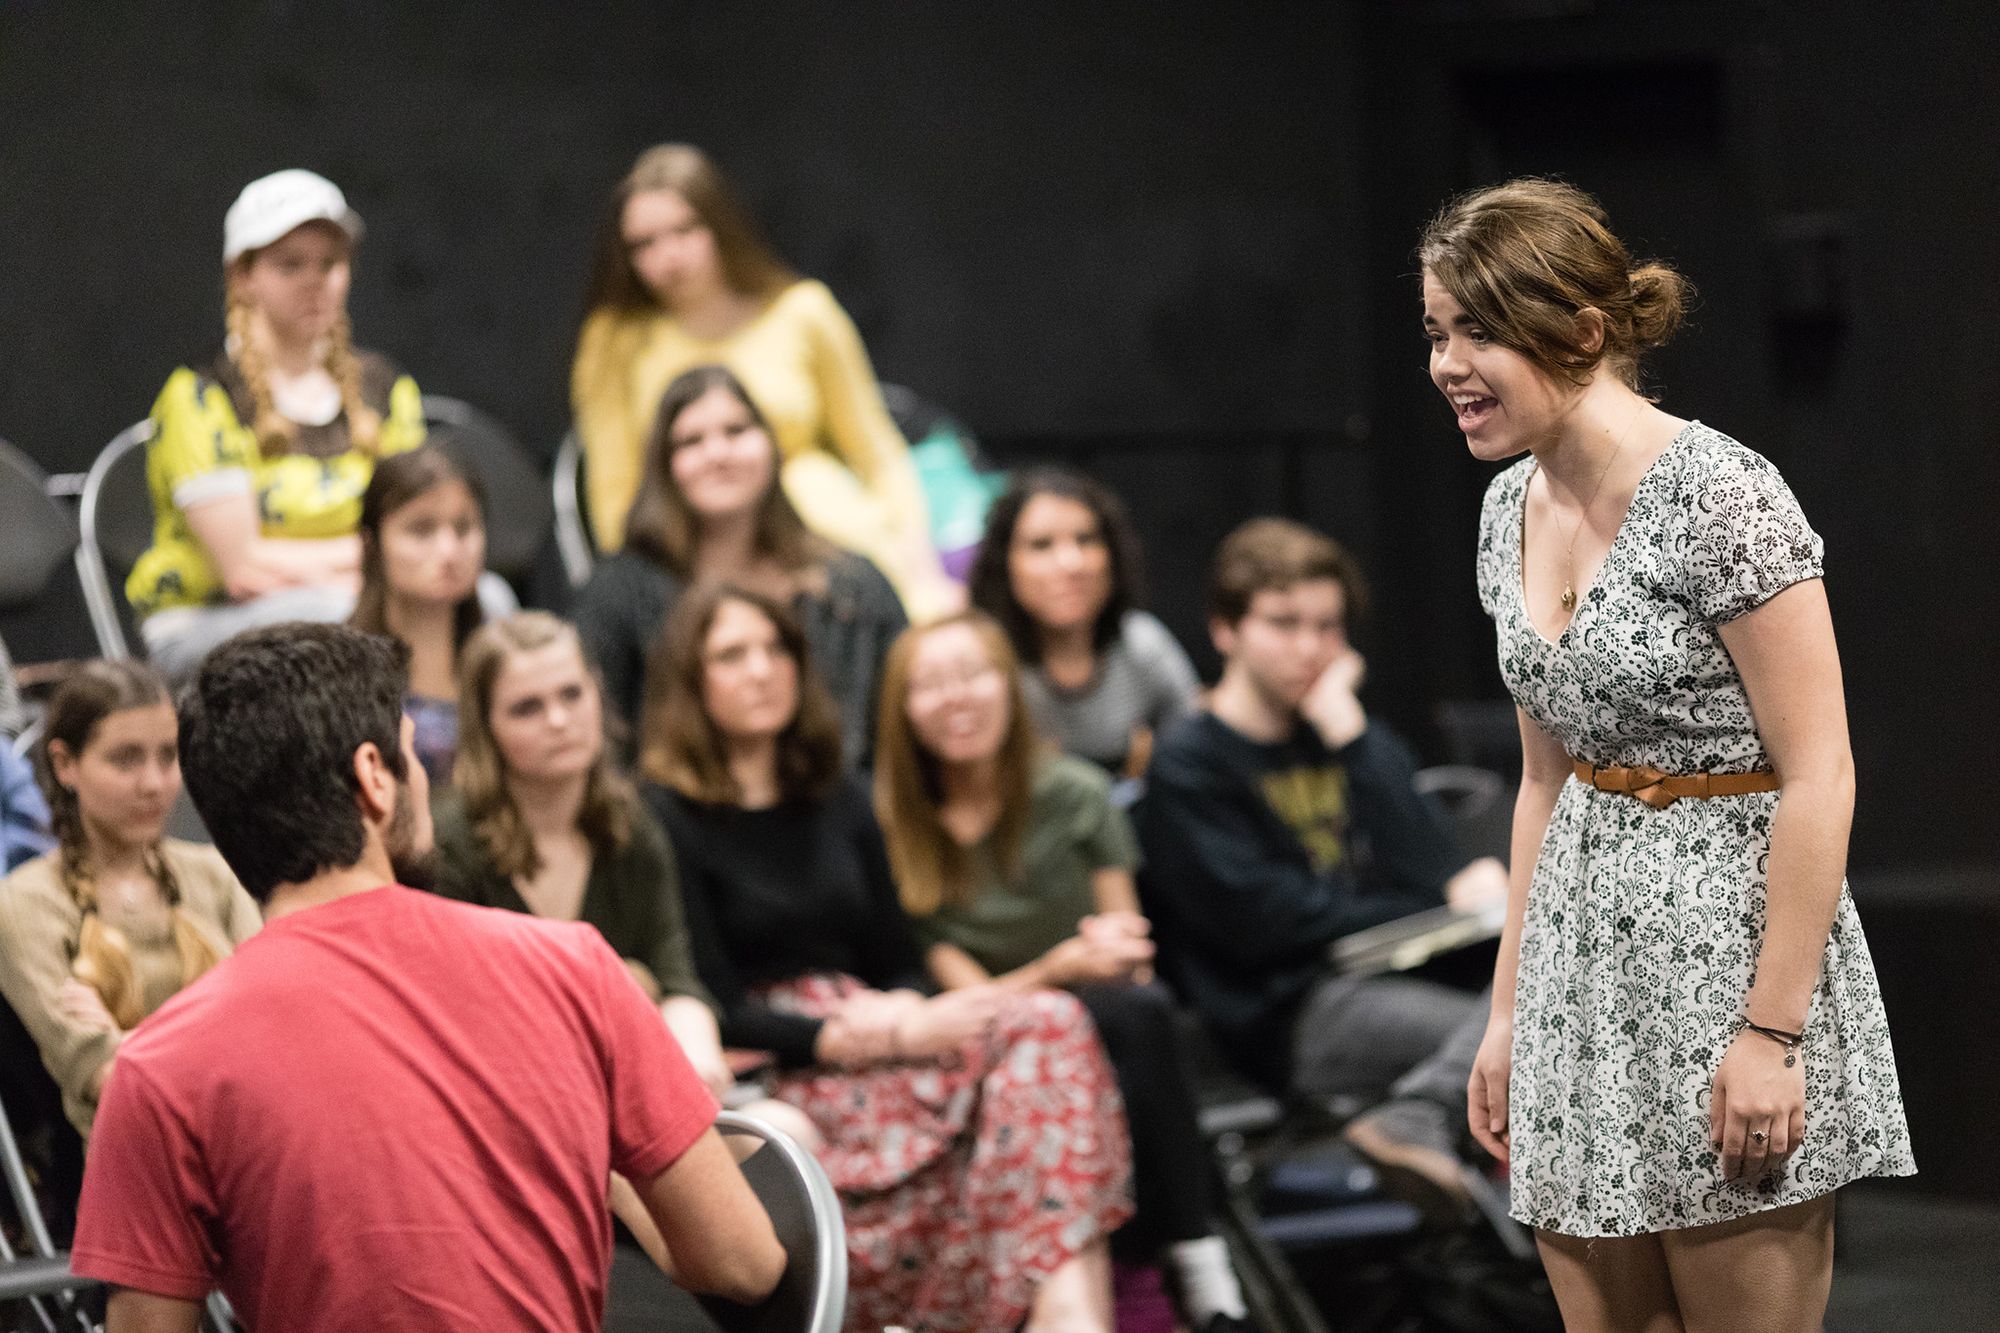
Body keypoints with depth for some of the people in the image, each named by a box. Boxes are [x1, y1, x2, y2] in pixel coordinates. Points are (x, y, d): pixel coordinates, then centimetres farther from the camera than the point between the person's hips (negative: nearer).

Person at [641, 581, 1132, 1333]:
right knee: (1044, 1032, -30)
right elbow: (715, 1013, -7)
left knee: (1050, 1030, -28)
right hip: (772, 1081, -7)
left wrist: (897, 1016, -8)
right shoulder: (667, 819, 0)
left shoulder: (835, 804, 22)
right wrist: (894, 1036, -14)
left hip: (870, 1046, 7)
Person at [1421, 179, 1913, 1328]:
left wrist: (1772, 1032, -19)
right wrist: (1510, 1012, 16)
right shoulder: (1513, 509, 9)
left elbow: (1819, 780, -16)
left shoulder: (1719, 495, -15)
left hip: (1732, 940, -7)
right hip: (1586, 957, 7)